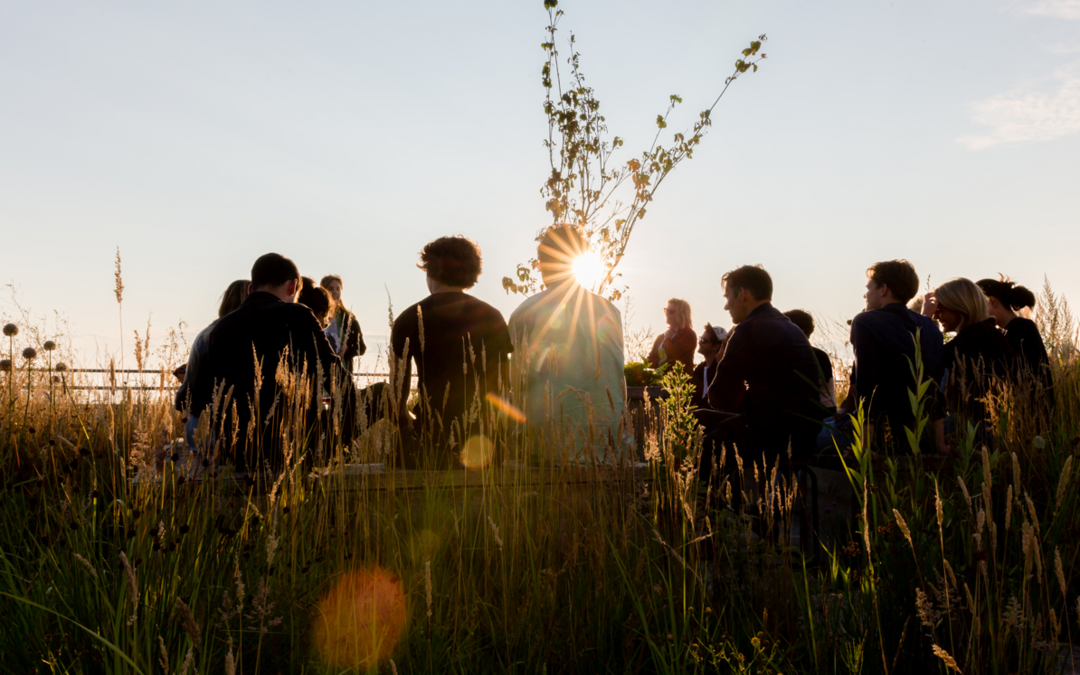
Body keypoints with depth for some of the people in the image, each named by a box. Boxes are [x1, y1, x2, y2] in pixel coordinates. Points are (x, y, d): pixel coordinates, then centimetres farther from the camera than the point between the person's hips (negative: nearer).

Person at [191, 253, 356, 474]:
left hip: (236, 456, 6)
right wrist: (342, 438, 5)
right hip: (293, 451, -6)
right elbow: (340, 386, -9)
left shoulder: (221, 327, 8)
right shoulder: (297, 317, -7)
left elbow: (198, 402, 13)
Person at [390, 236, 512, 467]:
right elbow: (503, 381, 10)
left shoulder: (410, 319, 2)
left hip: (432, 435, -2)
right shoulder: (492, 317, 8)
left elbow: (399, 379, 3)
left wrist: (402, 419, 15)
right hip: (483, 433, 2)